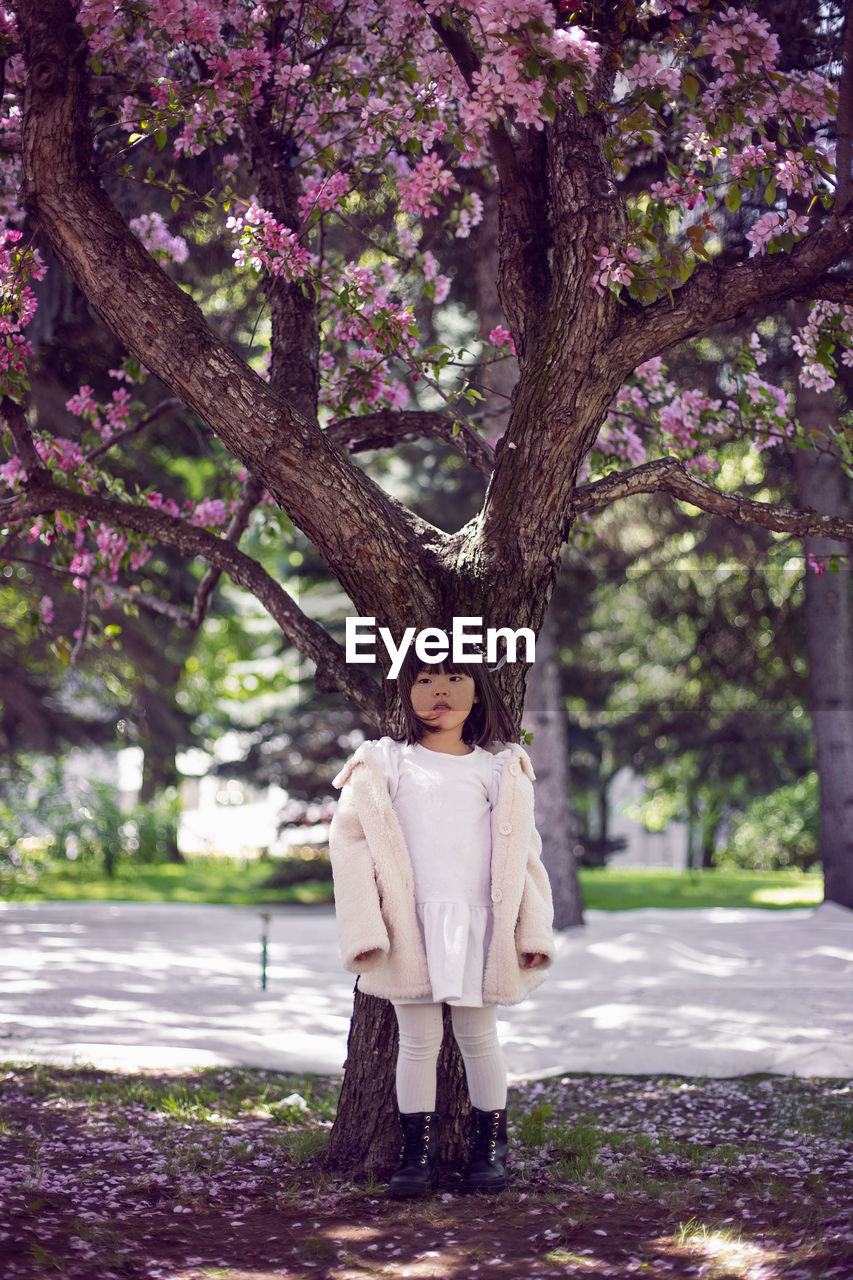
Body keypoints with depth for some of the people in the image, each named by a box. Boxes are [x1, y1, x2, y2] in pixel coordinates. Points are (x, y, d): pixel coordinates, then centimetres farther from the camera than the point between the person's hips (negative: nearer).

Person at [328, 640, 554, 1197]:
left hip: (478, 922, 1)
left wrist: (533, 930, 3)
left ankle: (491, 1149, 18)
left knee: (479, 1037, 6)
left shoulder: (500, 767, 10)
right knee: (418, 1040, 0)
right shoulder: (385, 763, 6)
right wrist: (366, 928, -8)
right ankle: (418, 1155, 8)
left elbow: (523, 851, 10)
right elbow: (350, 838, 1)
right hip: (411, 922, -1)